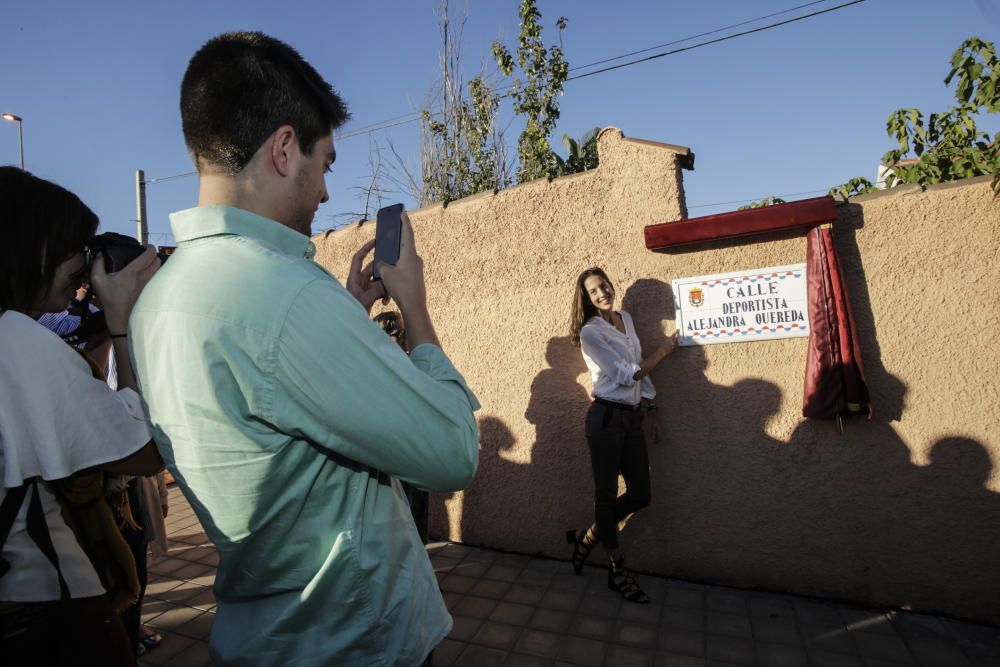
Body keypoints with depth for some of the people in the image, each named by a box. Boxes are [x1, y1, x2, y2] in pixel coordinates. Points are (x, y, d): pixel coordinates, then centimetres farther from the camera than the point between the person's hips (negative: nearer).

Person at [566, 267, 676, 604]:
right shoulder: (590, 332, -10)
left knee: (640, 494, 9)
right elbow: (626, 374, -12)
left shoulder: (626, 317, 12)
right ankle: (618, 571, 23)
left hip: (632, 417, 7)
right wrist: (663, 351, -1)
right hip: (606, 417, -7)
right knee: (607, 493, 5)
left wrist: (649, 408, 14)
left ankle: (588, 536, 28)